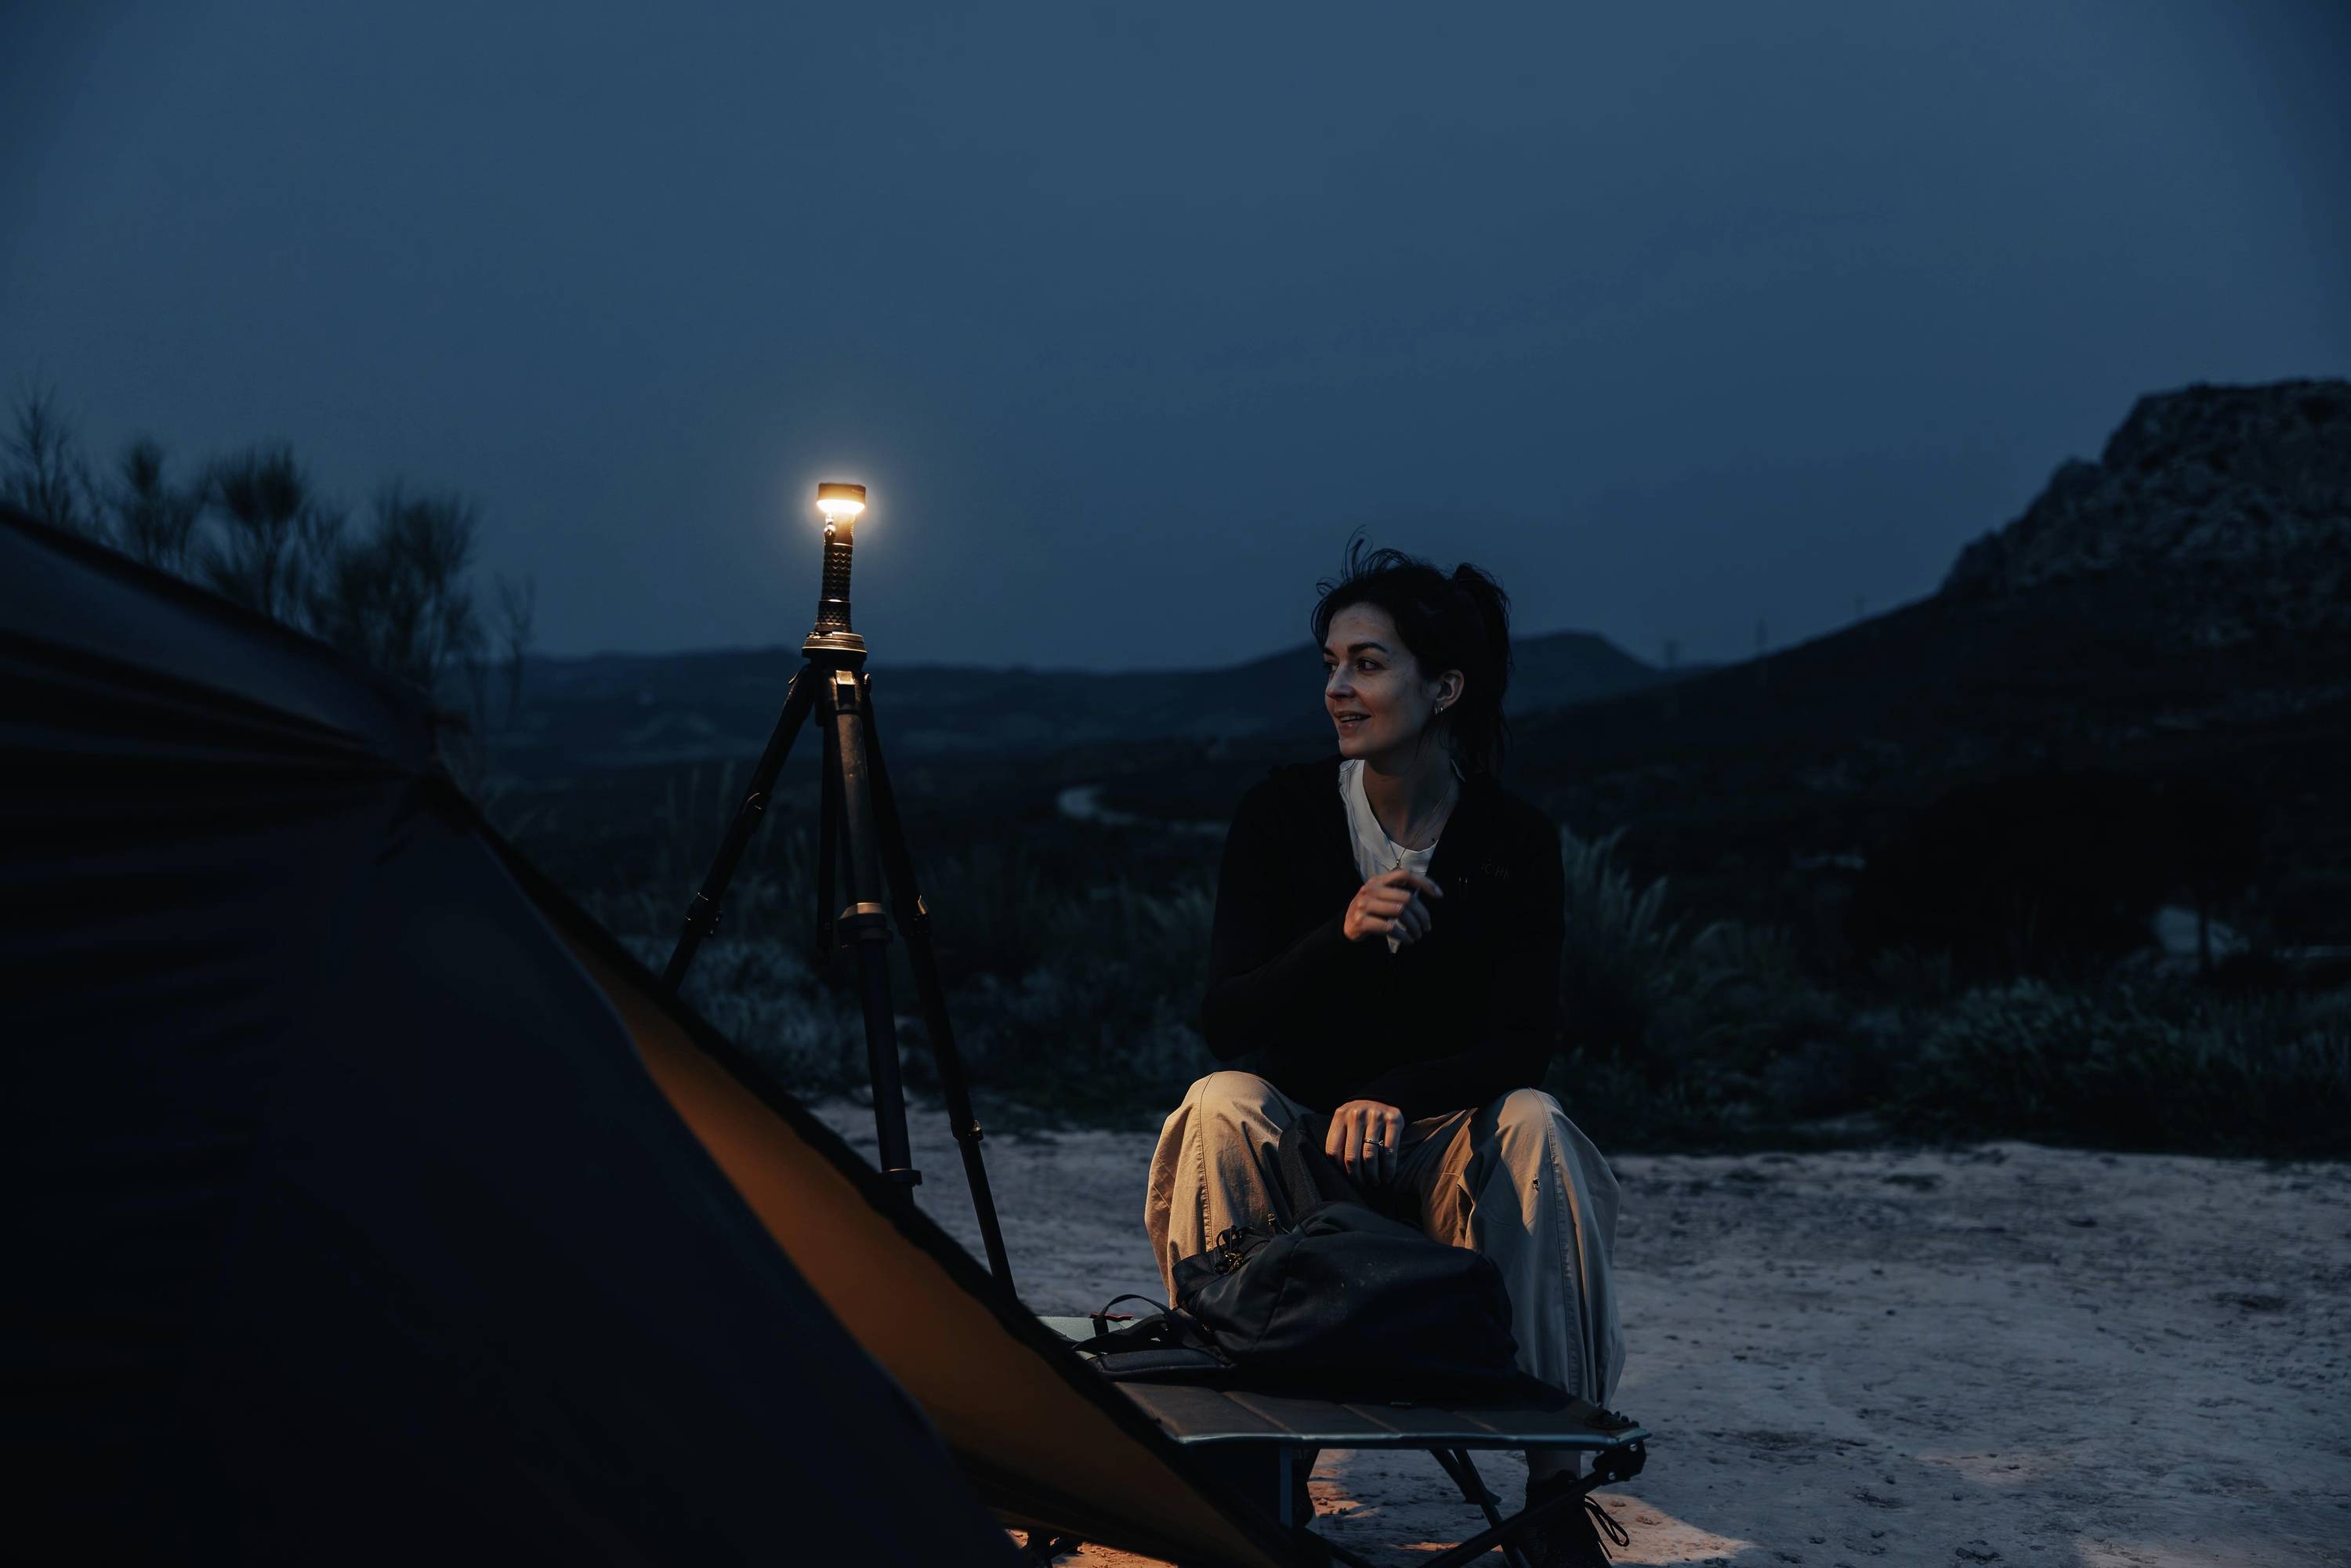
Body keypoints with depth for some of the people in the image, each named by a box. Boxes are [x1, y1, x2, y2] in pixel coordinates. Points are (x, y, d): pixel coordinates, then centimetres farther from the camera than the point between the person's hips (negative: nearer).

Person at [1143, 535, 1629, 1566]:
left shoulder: (1514, 840, -8)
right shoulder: (1281, 811, -8)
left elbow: (1526, 1038, -15)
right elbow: (1224, 1022, -14)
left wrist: (1394, 1097, -33)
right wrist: (1341, 935, -32)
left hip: (1442, 1138, 0)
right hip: (1294, 1134, 0)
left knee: (1533, 1126, -31)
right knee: (1222, 1106, -31)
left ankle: (1558, 1475, -25)